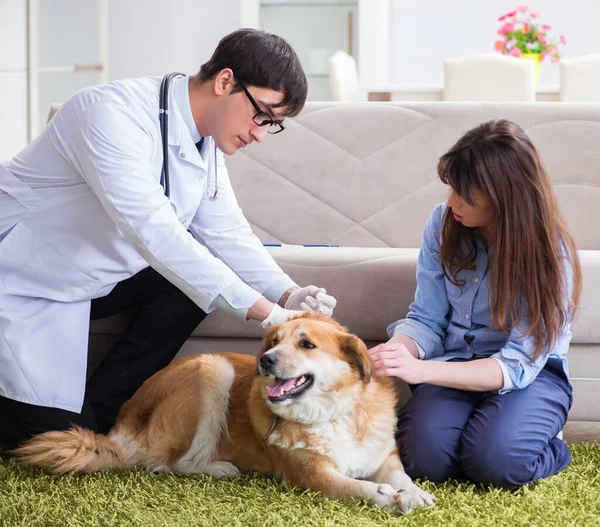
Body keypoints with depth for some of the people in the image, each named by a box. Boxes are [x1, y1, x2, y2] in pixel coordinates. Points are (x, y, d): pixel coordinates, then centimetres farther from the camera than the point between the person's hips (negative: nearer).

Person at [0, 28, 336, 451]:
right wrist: (267, 312, -38)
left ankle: (100, 409, 0)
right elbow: (156, 232, -37)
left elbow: (228, 234, 0)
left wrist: (288, 294, -20)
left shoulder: (206, 142, -3)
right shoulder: (115, 115, -29)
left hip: (89, 280, 9)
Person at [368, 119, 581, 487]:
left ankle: (543, 443, 3)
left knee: (494, 461, -31)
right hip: (455, 366, 2)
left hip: (532, 374, -2)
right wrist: (392, 353, -26)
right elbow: (426, 320, -1)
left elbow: (520, 364, -22)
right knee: (424, 458, -27)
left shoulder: (550, 253, -17)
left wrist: (421, 370, -35)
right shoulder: (444, 222, -6)